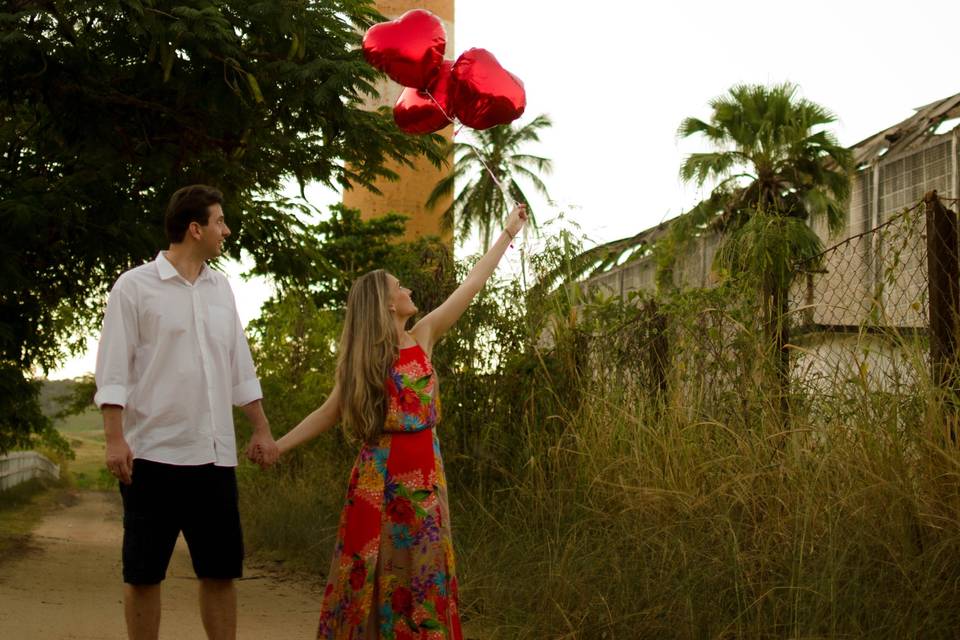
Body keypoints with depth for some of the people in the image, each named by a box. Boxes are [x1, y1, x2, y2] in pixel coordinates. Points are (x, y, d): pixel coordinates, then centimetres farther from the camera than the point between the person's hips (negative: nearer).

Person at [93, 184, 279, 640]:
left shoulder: (220, 288, 13)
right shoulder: (135, 286, -4)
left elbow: (239, 366, 18)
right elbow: (113, 370, -7)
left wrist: (262, 429, 13)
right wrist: (114, 438, -15)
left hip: (214, 453, 5)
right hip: (154, 452, -5)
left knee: (221, 568, 7)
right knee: (143, 572, 3)